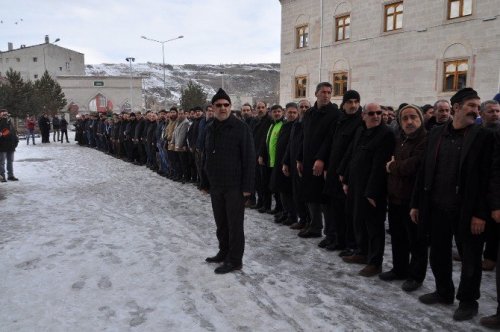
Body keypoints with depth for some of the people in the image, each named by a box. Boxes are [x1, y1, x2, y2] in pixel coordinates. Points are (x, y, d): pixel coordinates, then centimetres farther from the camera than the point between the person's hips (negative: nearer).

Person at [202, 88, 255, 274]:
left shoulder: (240, 128, -10)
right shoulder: (211, 129, 9)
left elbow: (249, 158, -13)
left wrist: (247, 186, -16)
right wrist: (206, 181, 13)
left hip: (234, 186, -6)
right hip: (215, 185, 6)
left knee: (234, 224, 3)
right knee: (221, 223, 16)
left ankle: (235, 260, 14)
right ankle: (224, 252, 32)